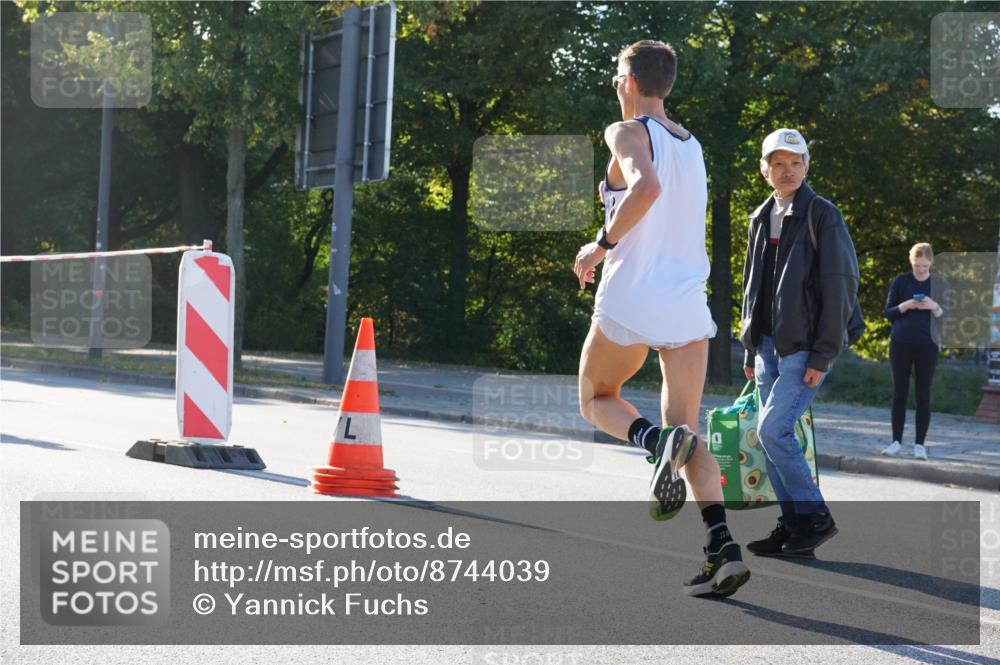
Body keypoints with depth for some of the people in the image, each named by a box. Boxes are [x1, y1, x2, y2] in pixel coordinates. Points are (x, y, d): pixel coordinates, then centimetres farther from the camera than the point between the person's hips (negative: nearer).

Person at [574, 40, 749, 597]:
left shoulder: (628, 133, -5)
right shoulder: (692, 145, 17)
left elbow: (646, 186, -25)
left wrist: (603, 244, -15)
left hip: (633, 296, -5)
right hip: (689, 300, 6)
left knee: (597, 398, 18)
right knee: (688, 431, 8)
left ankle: (659, 441, -15)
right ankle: (723, 546, -11)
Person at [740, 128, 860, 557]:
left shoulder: (822, 216, -7)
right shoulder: (761, 220, 14)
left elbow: (840, 286, -12)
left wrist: (822, 356, -17)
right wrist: (750, 348, 16)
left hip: (805, 348, -7)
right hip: (768, 345, 7)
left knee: (773, 430, -15)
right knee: (774, 437, 5)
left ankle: (814, 517, -3)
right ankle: (794, 527, 12)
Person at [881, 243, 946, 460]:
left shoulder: (939, 284, 5)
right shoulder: (900, 281, 4)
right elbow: (888, 312, 4)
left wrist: (934, 307, -15)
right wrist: (905, 306, -15)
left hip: (927, 345, 0)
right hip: (901, 343, 0)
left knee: (923, 395, -1)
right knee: (900, 393, 2)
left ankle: (920, 444, 2)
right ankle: (896, 441, 8)